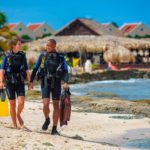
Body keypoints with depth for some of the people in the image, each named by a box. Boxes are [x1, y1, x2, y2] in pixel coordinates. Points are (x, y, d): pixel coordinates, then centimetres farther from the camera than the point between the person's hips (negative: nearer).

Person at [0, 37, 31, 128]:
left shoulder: (22, 56, 4)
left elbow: (26, 70, 9)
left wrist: (30, 82, 7)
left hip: (20, 83, 1)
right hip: (10, 83, -1)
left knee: (21, 102, -16)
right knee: (12, 104, 4)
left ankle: (18, 115, 16)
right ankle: (15, 125, 15)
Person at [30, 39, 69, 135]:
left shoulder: (60, 57, 2)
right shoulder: (42, 56, 4)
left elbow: (65, 71, -6)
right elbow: (35, 69, 7)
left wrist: (66, 82, -22)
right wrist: (31, 81, 0)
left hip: (56, 83, 0)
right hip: (45, 83, 0)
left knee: (56, 105, 0)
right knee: (46, 104, -14)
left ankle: (54, 128, 7)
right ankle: (47, 120, 17)